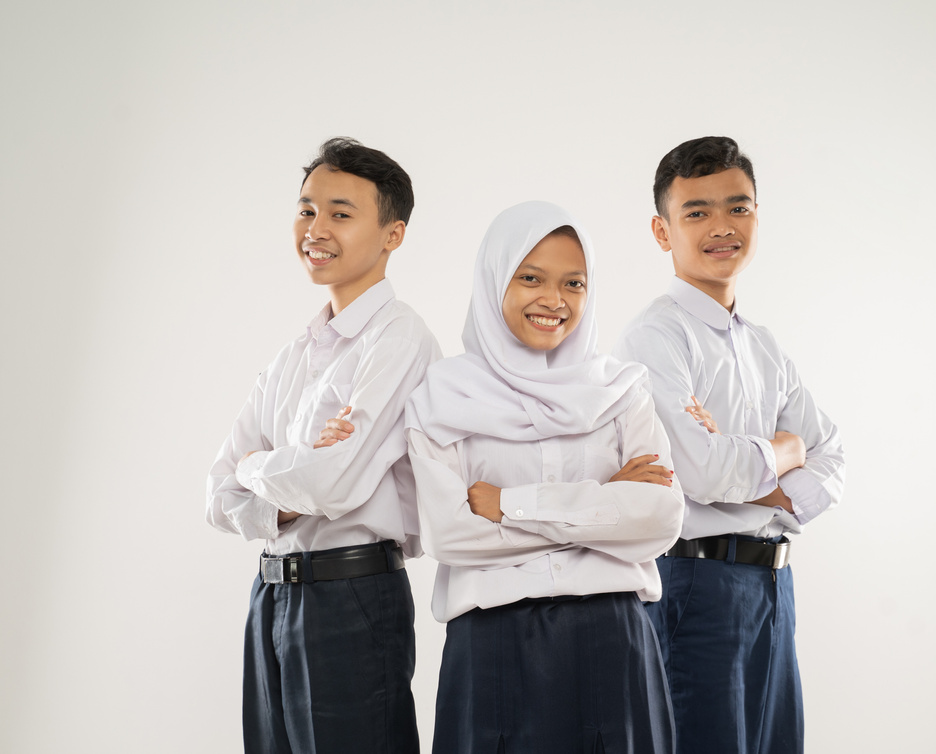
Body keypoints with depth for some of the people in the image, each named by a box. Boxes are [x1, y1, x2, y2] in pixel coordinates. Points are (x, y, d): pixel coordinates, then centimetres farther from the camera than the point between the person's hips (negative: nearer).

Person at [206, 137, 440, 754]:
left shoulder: (399, 339, -12)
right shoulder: (293, 358, 14)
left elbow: (336, 483, -22)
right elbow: (222, 499, 10)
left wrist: (257, 468, -2)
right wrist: (283, 504, -11)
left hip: (353, 599, -7)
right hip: (273, 595, 8)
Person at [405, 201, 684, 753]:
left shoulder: (622, 390, 7)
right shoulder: (444, 399, 2)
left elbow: (662, 516, -5)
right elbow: (446, 532, -9)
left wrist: (510, 503, -9)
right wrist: (603, 502, -8)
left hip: (608, 641, 1)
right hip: (491, 645, -1)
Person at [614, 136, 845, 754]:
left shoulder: (764, 348, 15)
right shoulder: (657, 337, -11)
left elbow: (830, 458, 12)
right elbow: (700, 471, -22)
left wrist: (778, 494, -9)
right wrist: (783, 451, -3)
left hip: (772, 582, 8)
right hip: (696, 581, -8)